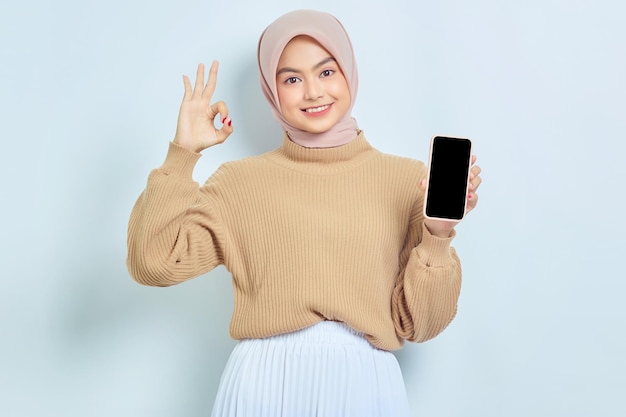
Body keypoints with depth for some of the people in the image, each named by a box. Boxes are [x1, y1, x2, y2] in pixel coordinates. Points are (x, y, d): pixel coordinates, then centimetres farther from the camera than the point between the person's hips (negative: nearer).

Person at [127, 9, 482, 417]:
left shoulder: (406, 179, 1)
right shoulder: (241, 180, 3)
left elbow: (416, 324, 1)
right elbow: (155, 260, -9)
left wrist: (438, 236, -13)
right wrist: (181, 154, -8)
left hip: (365, 383, 0)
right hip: (264, 384, 0)